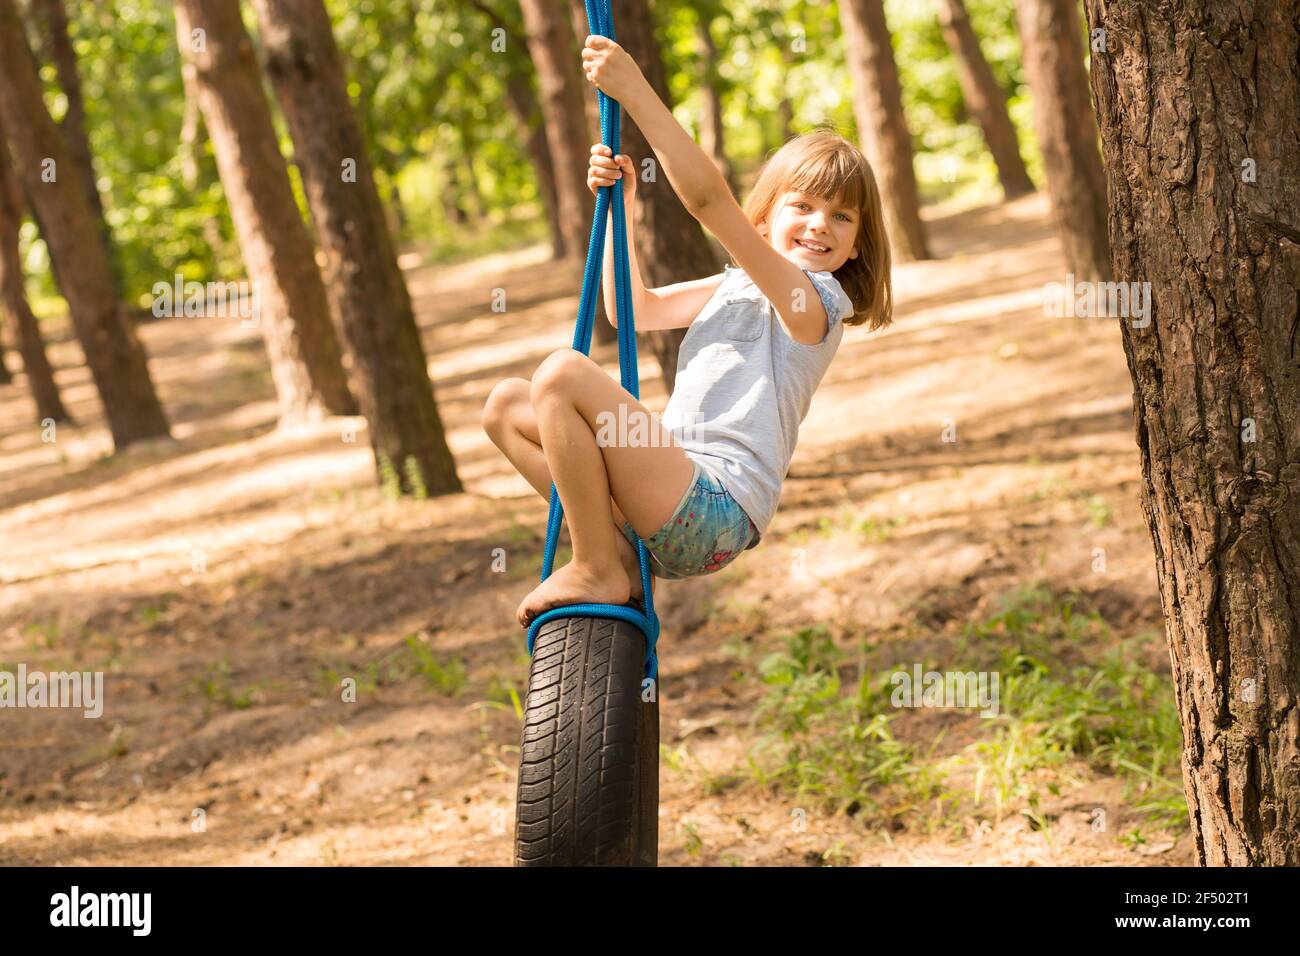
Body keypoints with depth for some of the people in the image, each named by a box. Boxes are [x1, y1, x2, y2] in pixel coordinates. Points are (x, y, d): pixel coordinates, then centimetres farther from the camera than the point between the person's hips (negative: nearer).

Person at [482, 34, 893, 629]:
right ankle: (617, 552, 1)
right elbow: (635, 309, 27)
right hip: (678, 499, 9)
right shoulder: (736, 286, 19)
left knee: (562, 374, -23)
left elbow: (707, 198, -19)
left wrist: (635, 92, -20)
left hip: (712, 513, -9)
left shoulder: (813, 300, -8)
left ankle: (599, 574, -13)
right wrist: (620, 204, 14)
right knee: (507, 404, 13)